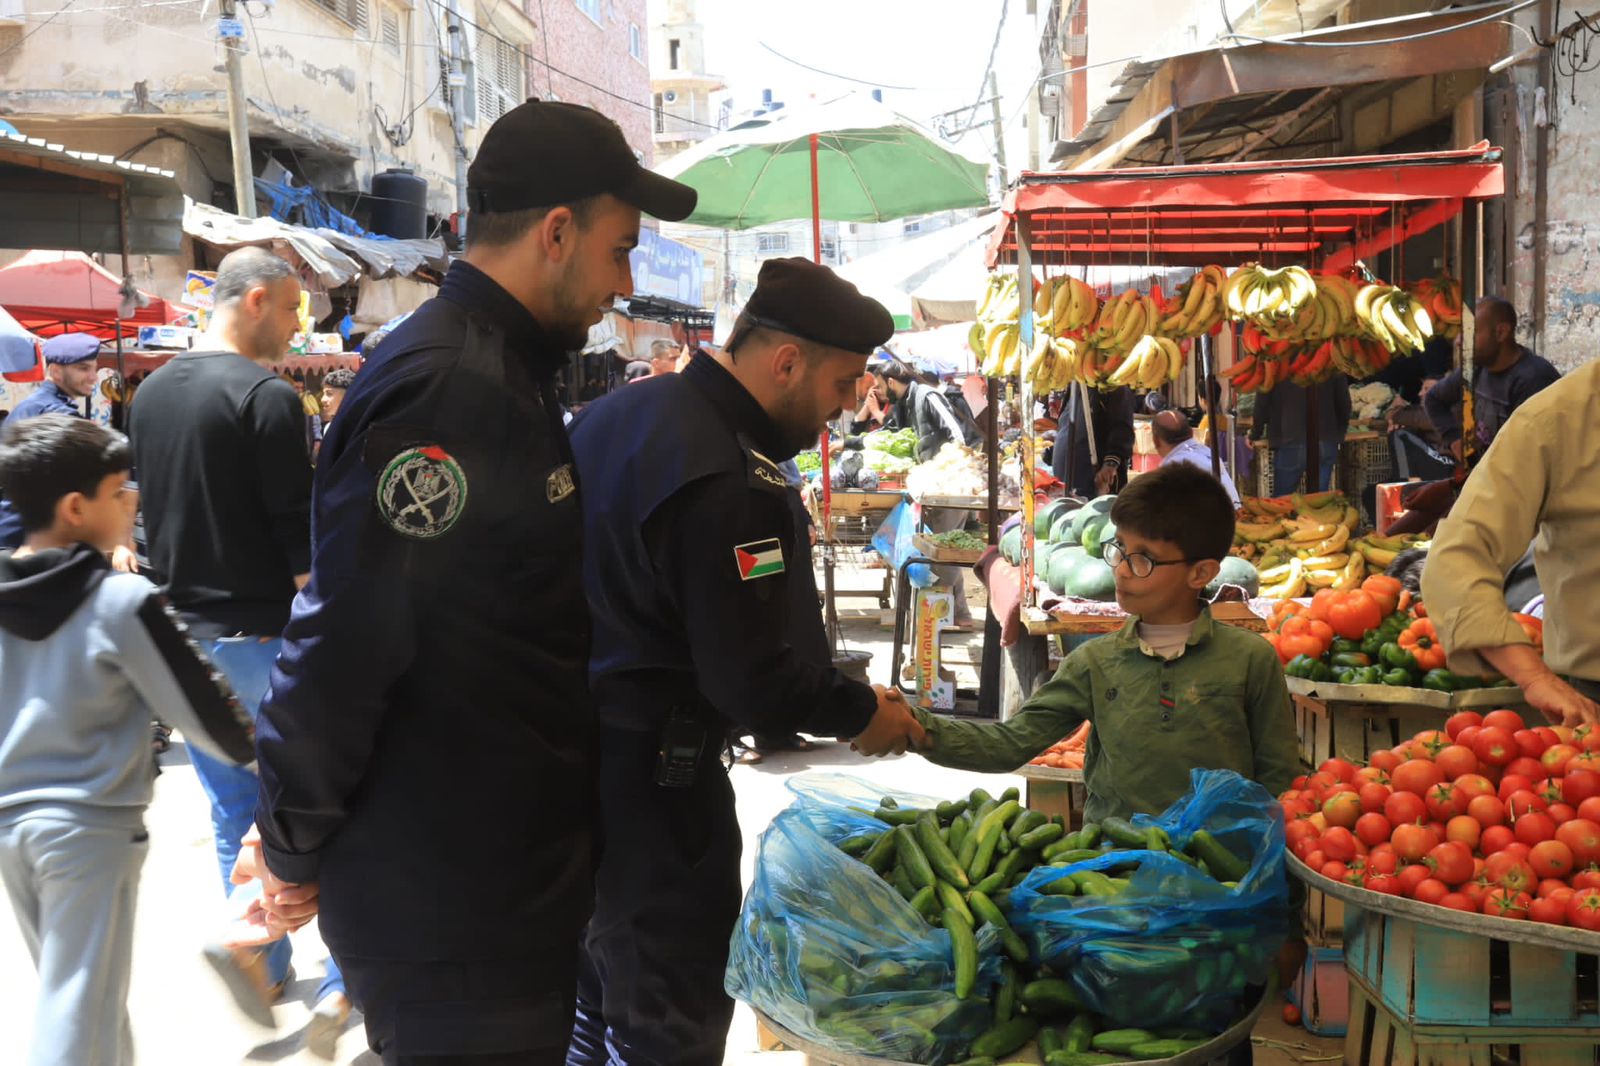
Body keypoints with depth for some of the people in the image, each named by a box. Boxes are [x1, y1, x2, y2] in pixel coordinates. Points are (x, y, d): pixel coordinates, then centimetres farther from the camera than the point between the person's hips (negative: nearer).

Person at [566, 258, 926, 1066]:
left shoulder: (619, 412, 4)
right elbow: (754, 680, -23)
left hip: (572, 751, 10)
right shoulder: (728, 482, -25)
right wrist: (862, 712, -7)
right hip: (650, 779, -9)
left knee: (599, 996, 25)